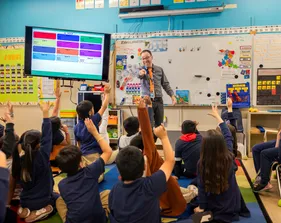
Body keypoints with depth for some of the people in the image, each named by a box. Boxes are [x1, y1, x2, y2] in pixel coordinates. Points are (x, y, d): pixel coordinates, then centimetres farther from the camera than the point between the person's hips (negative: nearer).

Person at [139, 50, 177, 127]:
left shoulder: (159, 70, 8)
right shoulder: (141, 70, 0)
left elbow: (165, 84, 12)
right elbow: (139, 74, -26)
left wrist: (172, 95, 1)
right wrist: (140, 74, -51)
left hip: (158, 100, 3)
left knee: (159, 125, 6)